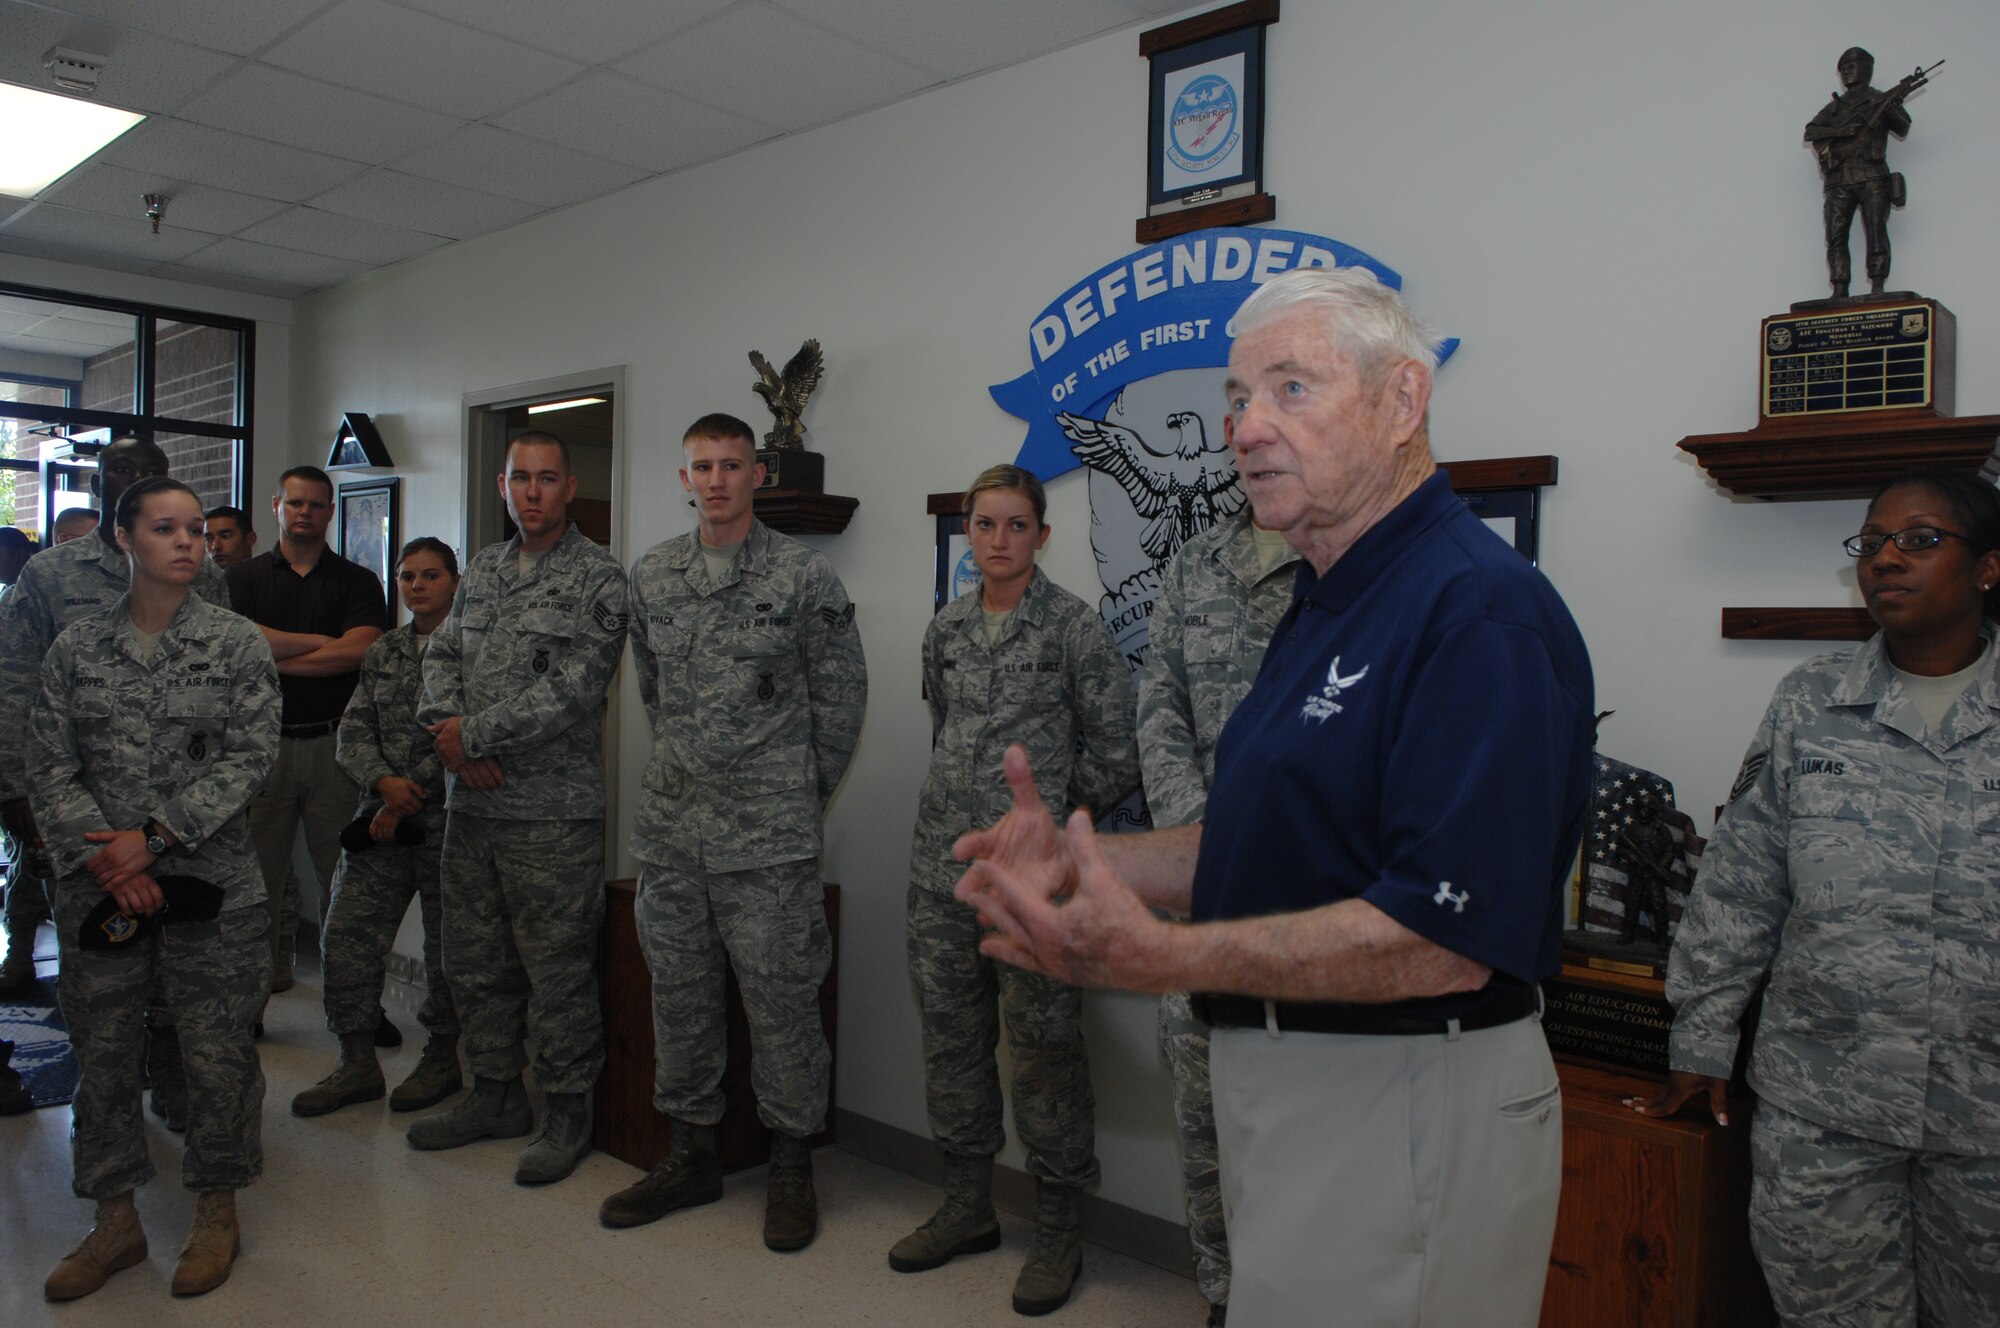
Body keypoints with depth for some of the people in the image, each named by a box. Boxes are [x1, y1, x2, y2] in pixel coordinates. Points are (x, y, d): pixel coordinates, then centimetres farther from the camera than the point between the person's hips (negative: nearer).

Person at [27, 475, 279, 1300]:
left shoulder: (236, 644, -1)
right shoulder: (75, 648, 5)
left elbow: (249, 758, -7)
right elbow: (48, 769, 2)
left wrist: (154, 836, -13)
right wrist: (102, 858, -10)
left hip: (211, 885, -2)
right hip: (97, 887, 2)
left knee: (218, 1052, 5)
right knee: (101, 1052, 11)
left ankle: (217, 1211, 24)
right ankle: (116, 1222, 28)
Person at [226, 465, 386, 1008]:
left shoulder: (357, 581, 10)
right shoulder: (244, 577, 13)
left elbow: (360, 650, -6)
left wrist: (277, 657, -5)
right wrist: (322, 642, -6)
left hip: (333, 744, -1)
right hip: (261, 743, 1)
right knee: (258, 875, 3)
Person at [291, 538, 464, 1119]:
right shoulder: (383, 652, 14)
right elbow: (354, 730, 9)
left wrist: (410, 799, -11)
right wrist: (384, 781, -11)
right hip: (382, 817, 5)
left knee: (447, 939, 5)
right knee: (346, 935, 2)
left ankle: (442, 1059, 22)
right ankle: (358, 1063, 16)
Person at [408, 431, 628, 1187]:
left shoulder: (598, 578, -7)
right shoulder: (482, 571, 15)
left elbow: (571, 689, -16)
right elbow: (441, 655, 12)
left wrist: (474, 735, -12)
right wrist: (446, 730, -7)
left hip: (553, 811, -7)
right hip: (472, 801, 7)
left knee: (557, 969, 1)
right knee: (474, 960, 16)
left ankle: (566, 1114, 16)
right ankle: (495, 1095, 32)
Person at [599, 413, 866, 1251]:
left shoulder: (805, 576, -5)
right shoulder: (651, 576, 8)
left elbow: (842, 695, 0)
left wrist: (800, 794, 4)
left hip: (768, 836, -4)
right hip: (671, 828, 5)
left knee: (780, 1001, 2)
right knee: (679, 995, 13)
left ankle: (791, 1170, 18)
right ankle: (691, 1156, 29)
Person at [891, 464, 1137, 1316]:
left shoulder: (1073, 626, -4)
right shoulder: (945, 629, 11)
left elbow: (1114, 748, -3)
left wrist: (1055, 819, 0)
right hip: (943, 864, 6)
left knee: (1042, 1046, 1)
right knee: (950, 1036, 13)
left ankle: (1058, 1231, 17)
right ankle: (968, 1207, 30)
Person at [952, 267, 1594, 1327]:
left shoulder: (1481, 613, -21)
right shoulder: (1326, 604, 12)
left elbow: (1446, 939, -28)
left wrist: (1161, 958, -30)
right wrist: (1080, 860, 3)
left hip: (1400, 1108, -9)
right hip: (1278, 1080, 10)